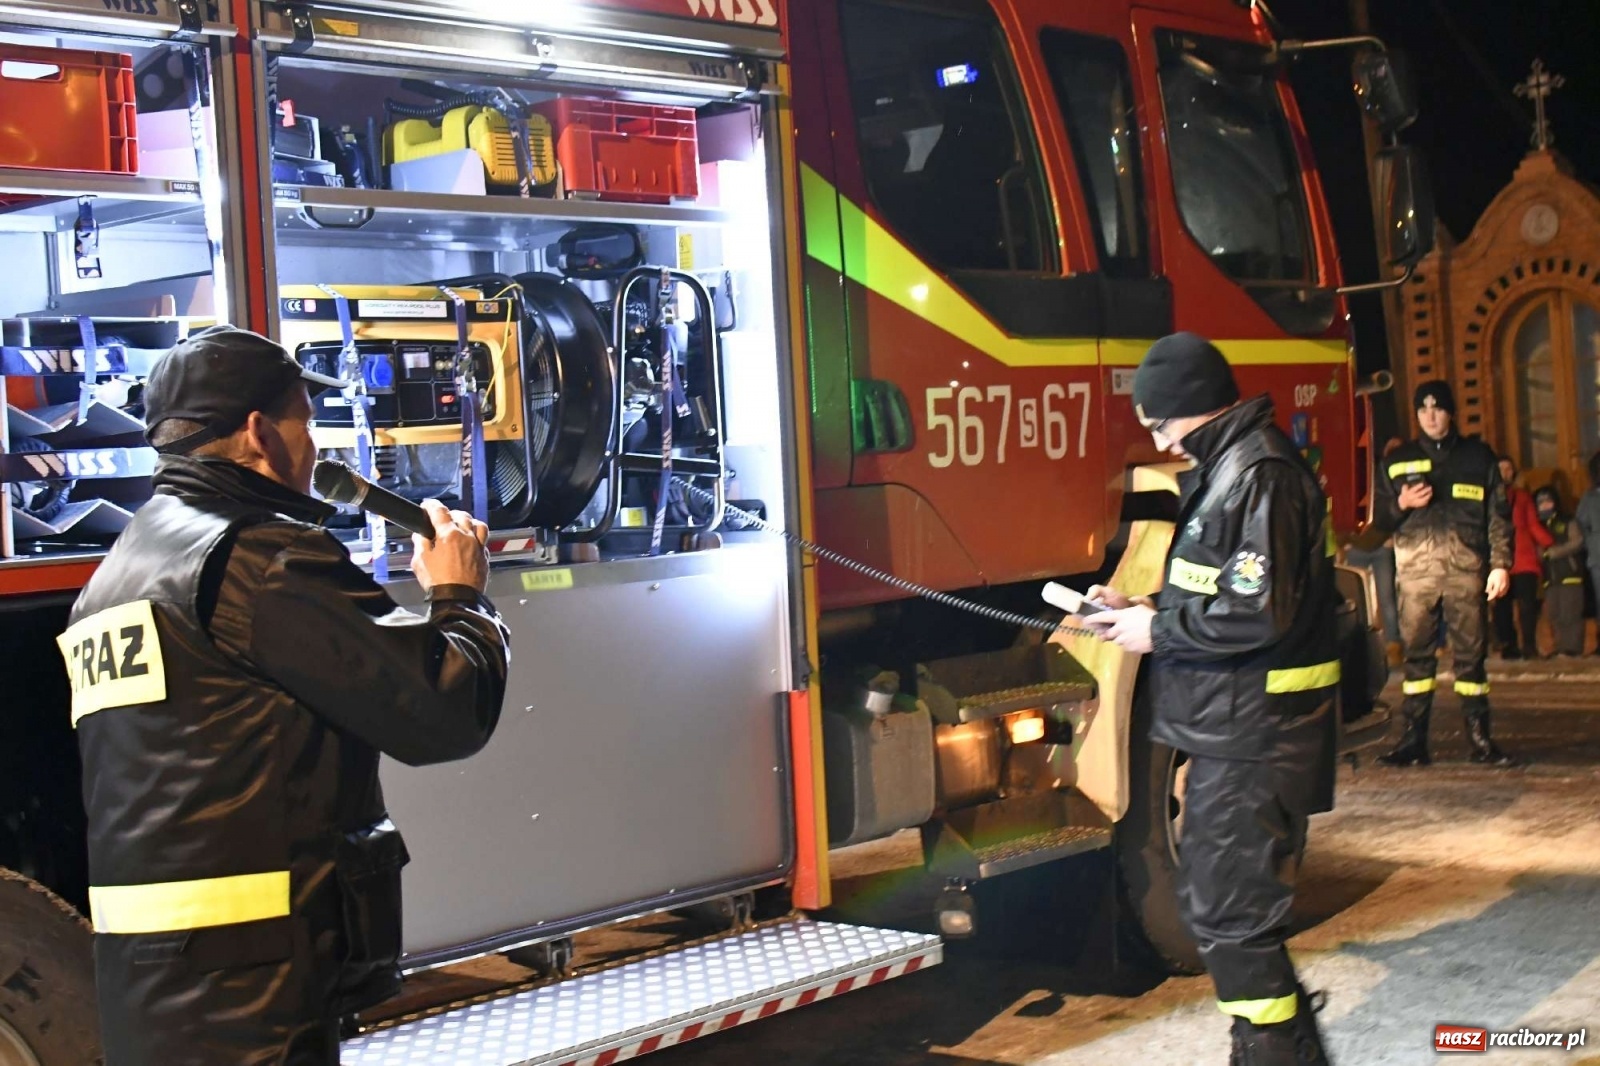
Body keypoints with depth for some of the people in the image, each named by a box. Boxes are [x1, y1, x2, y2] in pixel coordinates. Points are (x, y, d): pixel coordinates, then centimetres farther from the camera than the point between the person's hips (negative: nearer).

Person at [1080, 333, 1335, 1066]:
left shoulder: (1259, 475, -17)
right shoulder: (1224, 470, 16)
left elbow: (1258, 611, -25)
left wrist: (1158, 630, -15)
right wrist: (1140, 611, 10)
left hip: (1253, 740, -11)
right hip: (1232, 733, 11)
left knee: (1229, 918, -6)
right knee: (1216, 904, 17)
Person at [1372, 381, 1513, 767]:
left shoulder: (1478, 456, 12)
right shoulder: (1398, 461, 16)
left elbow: (1499, 514, 9)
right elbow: (1380, 517, 17)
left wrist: (1501, 563, 0)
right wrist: (1402, 504, -4)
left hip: (1466, 566, -1)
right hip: (1416, 569, 1)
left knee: (1471, 652, -1)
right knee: (1417, 653, 0)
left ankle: (1479, 738, 5)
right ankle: (1413, 739, 3)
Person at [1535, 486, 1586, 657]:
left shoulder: (1568, 523, 7)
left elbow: (1577, 542, -7)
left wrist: (1554, 551, -10)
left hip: (1570, 576, -4)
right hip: (1550, 578, 5)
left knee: (1570, 615, -10)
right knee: (1555, 617, 1)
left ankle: (1572, 649, -9)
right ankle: (1560, 650, 4)